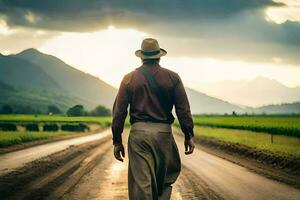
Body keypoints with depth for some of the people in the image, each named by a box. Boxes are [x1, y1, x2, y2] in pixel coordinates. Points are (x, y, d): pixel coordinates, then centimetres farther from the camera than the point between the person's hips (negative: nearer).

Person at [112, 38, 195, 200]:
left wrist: (117, 141, 8)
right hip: (163, 132, 0)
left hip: (138, 132, 0)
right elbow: (183, 109, 1)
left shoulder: (129, 78, 6)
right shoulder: (172, 77, 5)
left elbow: (119, 112, 4)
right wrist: (188, 136, 6)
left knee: (141, 183, 0)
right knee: (165, 180, 13)